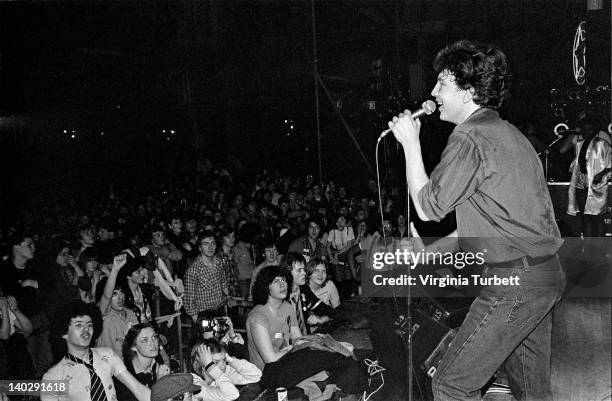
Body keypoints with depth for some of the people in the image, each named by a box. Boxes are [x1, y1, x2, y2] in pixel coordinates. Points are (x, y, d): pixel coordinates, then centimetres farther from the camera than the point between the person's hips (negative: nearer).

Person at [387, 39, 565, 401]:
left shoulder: (471, 137, -15)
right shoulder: (508, 132, 15)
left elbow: (428, 208, -11)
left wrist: (410, 143, -4)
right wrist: (441, 246, 21)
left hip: (515, 282, -10)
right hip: (547, 275, 10)